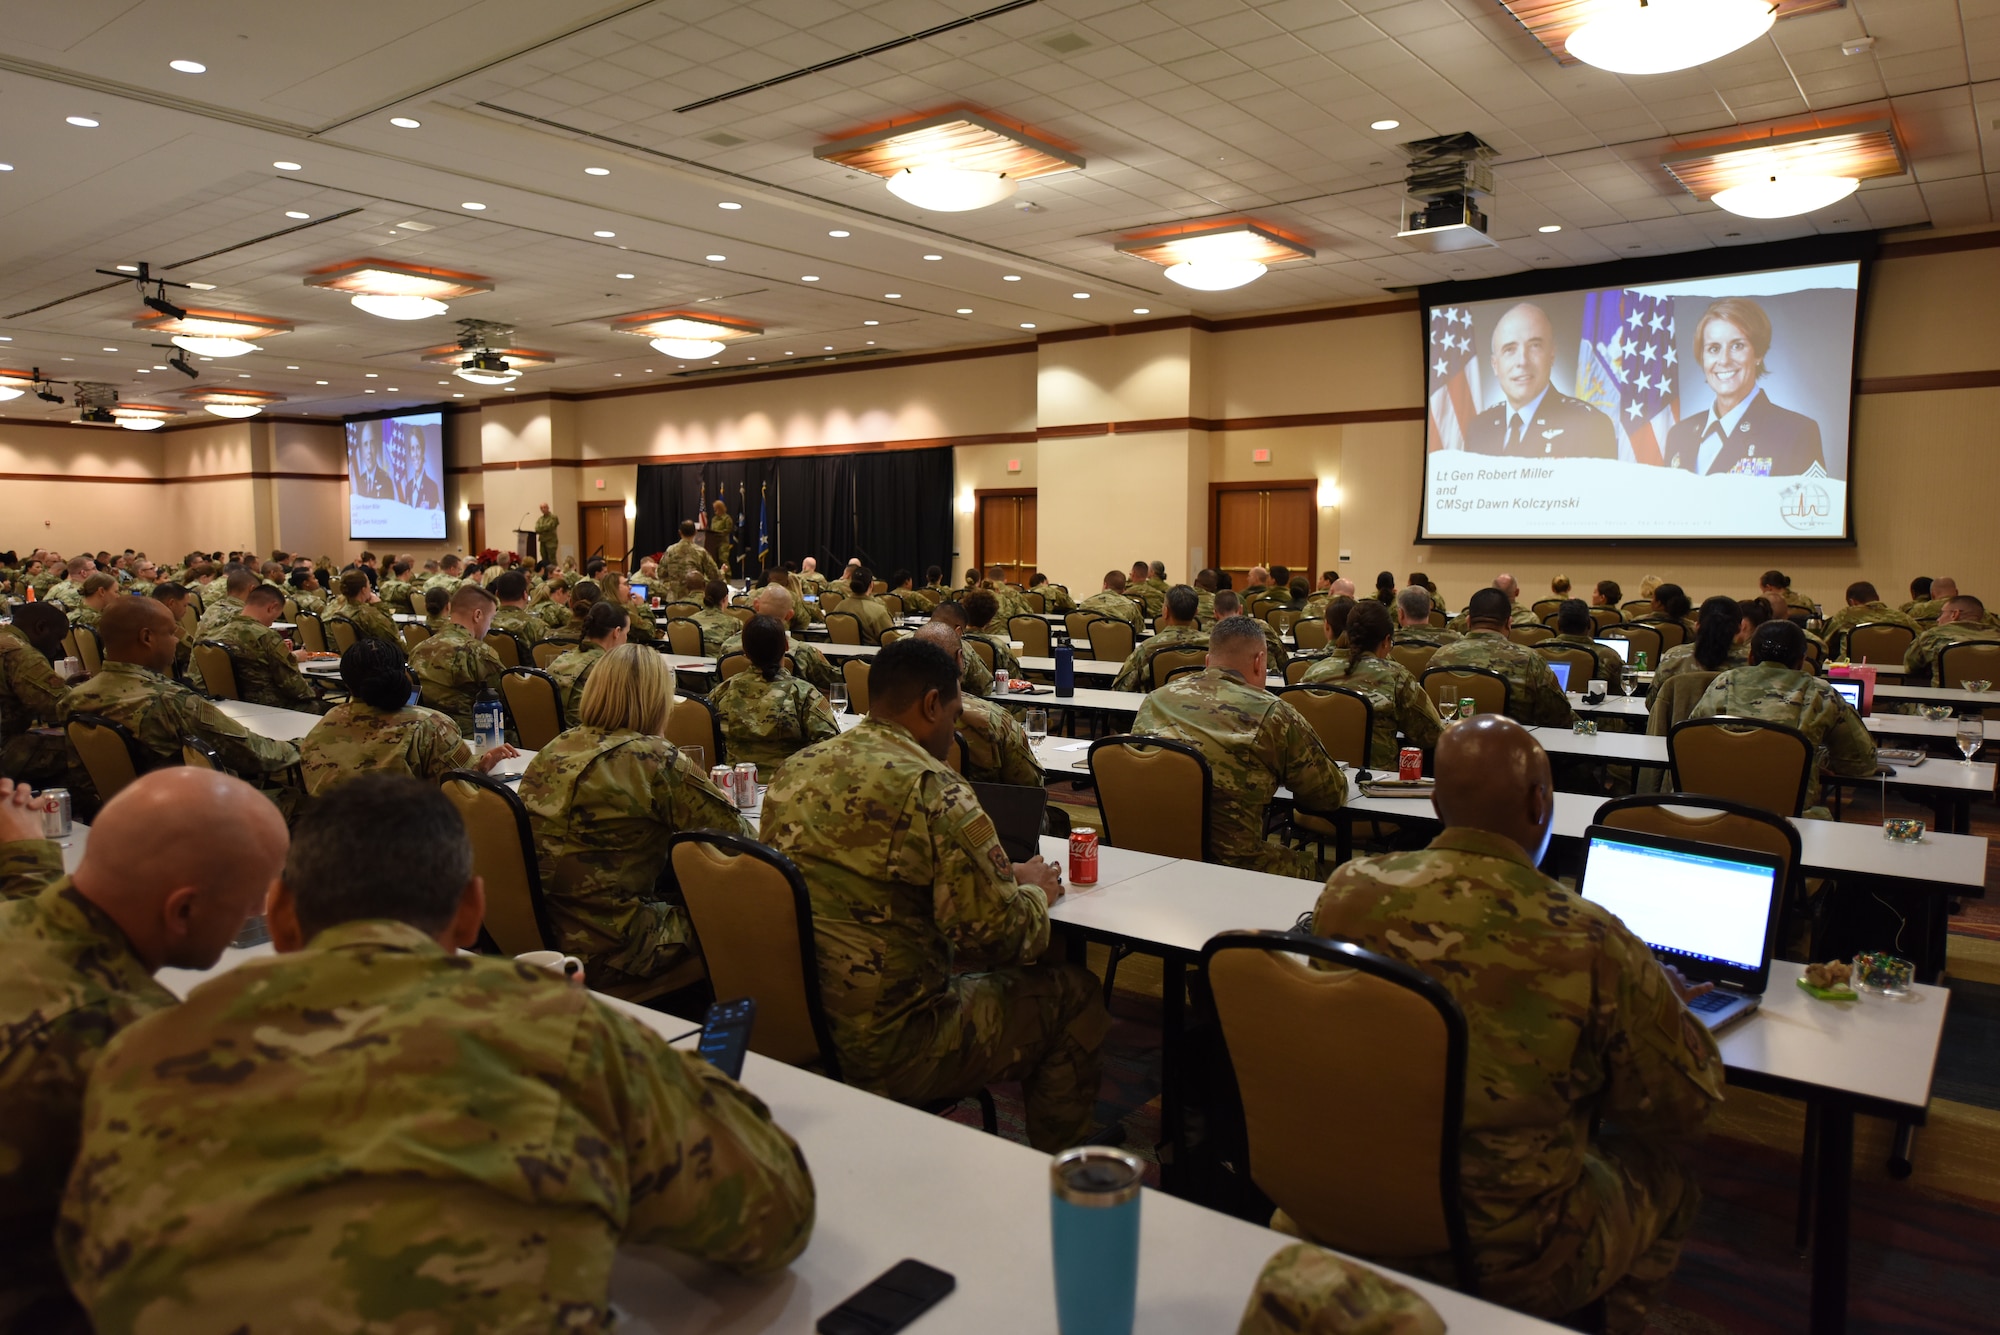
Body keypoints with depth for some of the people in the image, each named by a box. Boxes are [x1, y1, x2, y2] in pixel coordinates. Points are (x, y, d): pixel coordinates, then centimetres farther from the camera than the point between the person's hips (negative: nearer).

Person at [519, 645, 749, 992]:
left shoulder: (554, 749, 3)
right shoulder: (655, 760, -18)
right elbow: (739, 834, -11)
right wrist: (724, 804, 12)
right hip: (603, 954, -7)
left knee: (674, 896, 24)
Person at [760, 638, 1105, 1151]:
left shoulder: (794, 771, 3)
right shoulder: (935, 790, -19)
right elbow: (998, 935, -18)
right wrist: (1034, 891, 4)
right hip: (888, 1053, -7)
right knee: (1073, 992, 12)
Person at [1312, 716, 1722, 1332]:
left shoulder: (1345, 890, -13)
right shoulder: (1592, 944, -25)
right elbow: (1685, 1107, -7)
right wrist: (1669, 1007, 13)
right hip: (1507, 1264, -4)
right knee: (1662, 1171, 25)